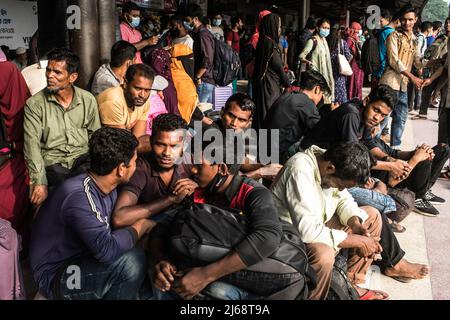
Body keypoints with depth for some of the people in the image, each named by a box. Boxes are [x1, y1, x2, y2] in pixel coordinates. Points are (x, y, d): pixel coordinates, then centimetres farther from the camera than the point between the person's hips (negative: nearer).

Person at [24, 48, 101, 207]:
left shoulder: (88, 100, 7)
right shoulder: (34, 104, 0)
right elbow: (32, 145, -7)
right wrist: (39, 183, -17)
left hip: (82, 158, 2)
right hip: (51, 163, -2)